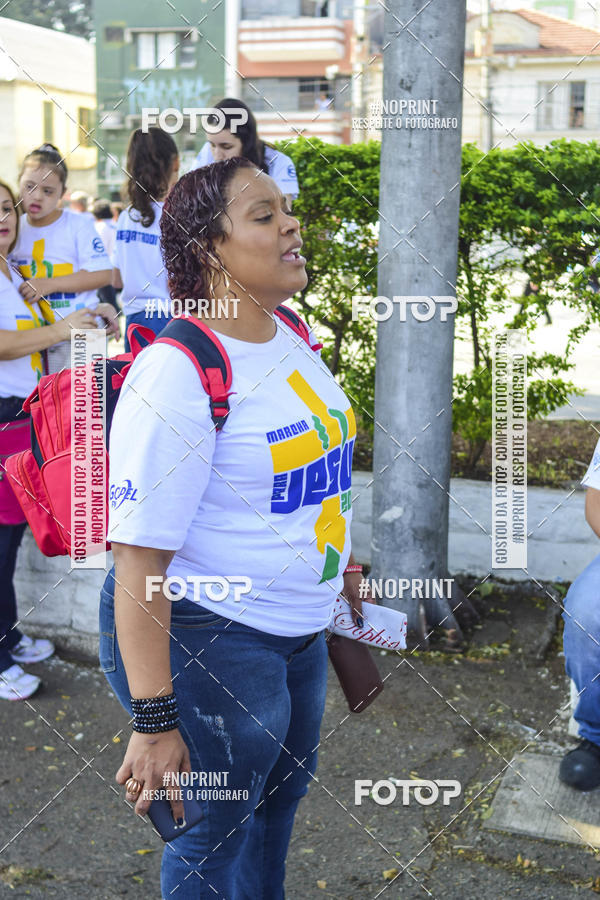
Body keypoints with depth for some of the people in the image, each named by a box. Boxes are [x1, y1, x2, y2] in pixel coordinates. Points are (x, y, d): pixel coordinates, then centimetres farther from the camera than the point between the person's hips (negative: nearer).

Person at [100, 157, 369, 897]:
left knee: (283, 788, 28)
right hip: (203, 636, -8)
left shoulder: (293, 338, 1)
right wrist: (155, 722, -27)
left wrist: (341, 561, 24)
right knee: (216, 837, 12)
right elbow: (139, 557, -27)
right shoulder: (177, 372, -26)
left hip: (299, 627, 9)